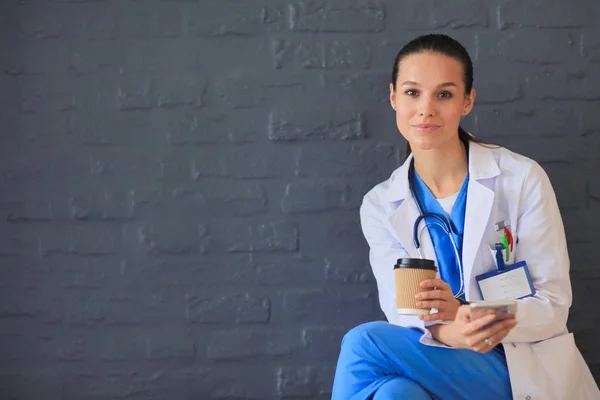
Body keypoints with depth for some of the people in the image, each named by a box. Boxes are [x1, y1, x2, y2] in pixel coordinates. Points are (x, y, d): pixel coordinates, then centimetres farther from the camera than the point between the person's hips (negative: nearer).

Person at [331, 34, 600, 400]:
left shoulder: (523, 179, -7)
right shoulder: (381, 207, 3)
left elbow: (553, 305, -8)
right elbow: (400, 312, -6)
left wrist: (463, 312, -27)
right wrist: (447, 332, -31)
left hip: (528, 370, -3)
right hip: (440, 369, 3)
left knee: (363, 345, -25)